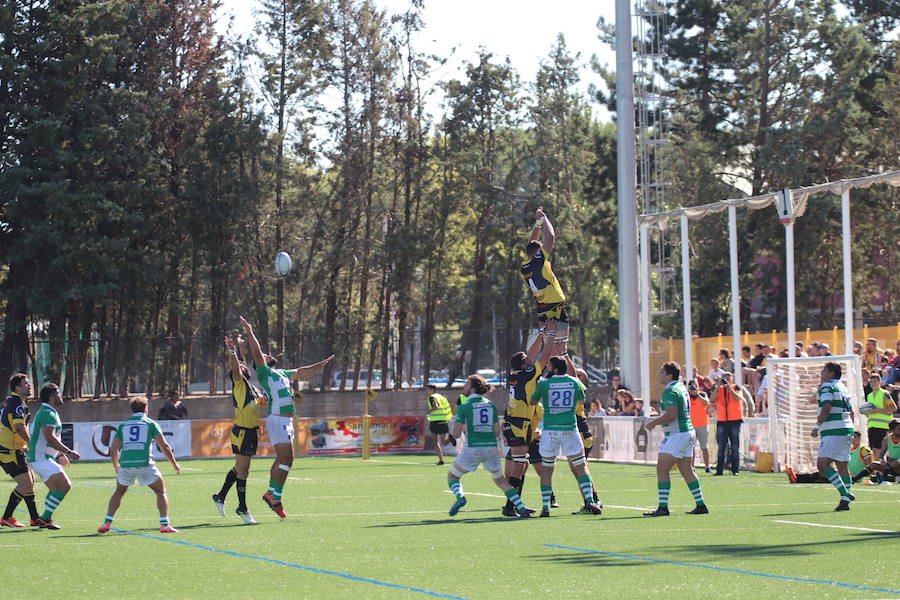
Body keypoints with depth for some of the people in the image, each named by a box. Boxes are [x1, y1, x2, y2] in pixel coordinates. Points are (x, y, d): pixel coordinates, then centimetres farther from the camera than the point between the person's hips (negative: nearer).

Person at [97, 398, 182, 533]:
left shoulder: (123, 425, 18)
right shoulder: (150, 423, 10)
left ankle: (107, 523, 15)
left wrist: (117, 469, 31)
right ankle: (164, 525, 0)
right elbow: (164, 446, 3)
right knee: (161, 492, 12)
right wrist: (174, 464, 14)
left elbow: (113, 450, 16)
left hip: (125, 464, 3)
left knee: (119, 492, 25)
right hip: (144, 464, -3)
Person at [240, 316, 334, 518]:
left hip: (286, 422, 9)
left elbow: (301, 372, 33)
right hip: (277, 421, -9)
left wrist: (322, 364, 38)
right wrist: (249, 332, -15)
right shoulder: (264, 372, -2)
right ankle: (275, 497, -11)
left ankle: (271, 493, 14)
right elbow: (256, 352, -14)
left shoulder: (281, 373, 22)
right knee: (286, 460, -13)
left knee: (283, 460, 10)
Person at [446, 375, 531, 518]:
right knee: (501, 480, 19)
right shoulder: (491, 405, 7)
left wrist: (454, 426, 11)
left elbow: (456, 433, -10)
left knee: (452, 475, 15)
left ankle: (460, 497, -14)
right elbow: (497, 431, 5)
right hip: (492, 448, 4)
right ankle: (522, 508, 7)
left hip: (473, 448, -4)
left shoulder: (465, 407, -6)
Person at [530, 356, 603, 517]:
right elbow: (581, 400, 22)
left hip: (549, 430, -1)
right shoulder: (574, 382, 3)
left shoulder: (544, 383, -4)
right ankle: (590, 502, -4)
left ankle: (545, 507, 6)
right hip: (570, 429, 1)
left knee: (546, 469, 9)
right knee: (580, 467, 7)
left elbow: (533, 401, 12)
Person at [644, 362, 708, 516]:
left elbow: (671, 415, -24)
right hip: (688, 432, 10)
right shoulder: (681, 387, 15)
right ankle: (701, 505, 16)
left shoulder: (670, 391, -15)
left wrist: (653, 422, -12)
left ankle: (663, 507, -12)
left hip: (676, 435, -10)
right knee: (687, 470, 15)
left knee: (662, 470, -8)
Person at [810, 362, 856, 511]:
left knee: (822, 464, -14)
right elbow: (851, 412, 24)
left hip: (833, 431, -9)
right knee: (842, 466, 10)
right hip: (847, 430, 9)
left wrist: (817, 427, -11)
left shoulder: (827, 387, -6)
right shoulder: (843, 388, 21)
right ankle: (845, 500, 7)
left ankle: (845, 494, -22)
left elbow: (826, 408, -17)